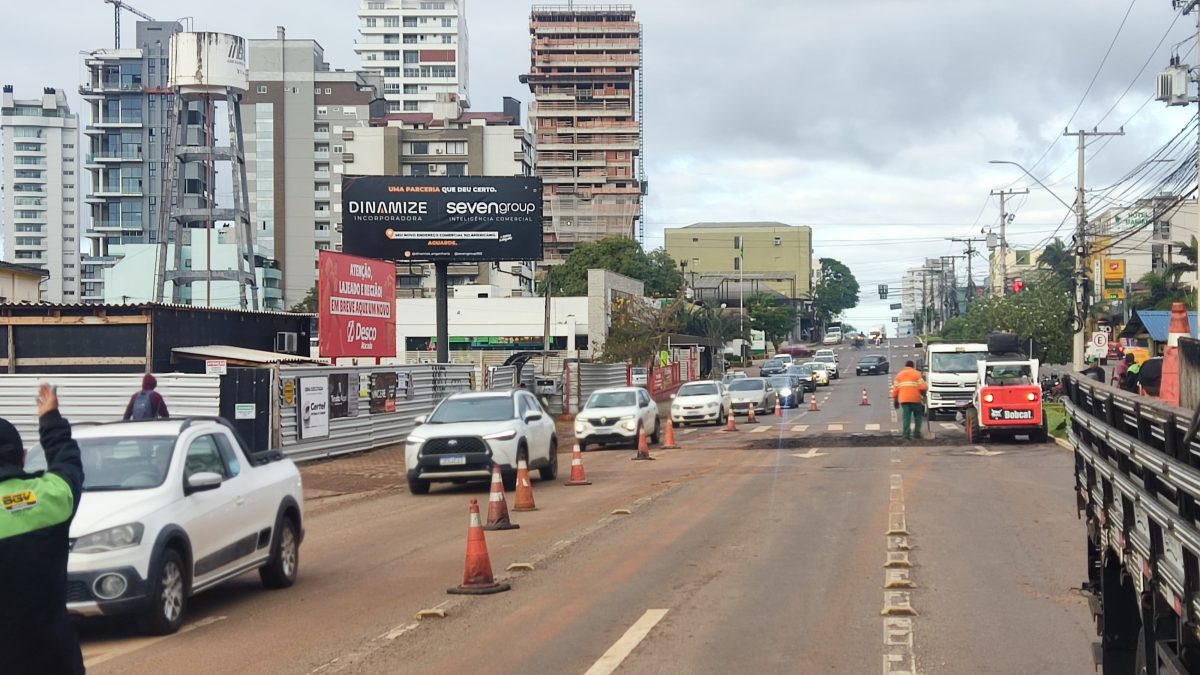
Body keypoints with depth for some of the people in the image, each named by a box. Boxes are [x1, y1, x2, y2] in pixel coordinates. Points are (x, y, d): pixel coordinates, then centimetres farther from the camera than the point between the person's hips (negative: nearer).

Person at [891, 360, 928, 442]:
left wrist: (895, 400, 14)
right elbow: (922, 388, -6)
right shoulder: (916, 373, 3)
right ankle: (917, 432, 6)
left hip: (903, 399, 2)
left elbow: (895, 389, 8)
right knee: (918, 414, 14)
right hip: (915, 399, -2)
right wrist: (923, 392, 14)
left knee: (906, 417, 2)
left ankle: (906, 434, -5)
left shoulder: (899, 374, 13)